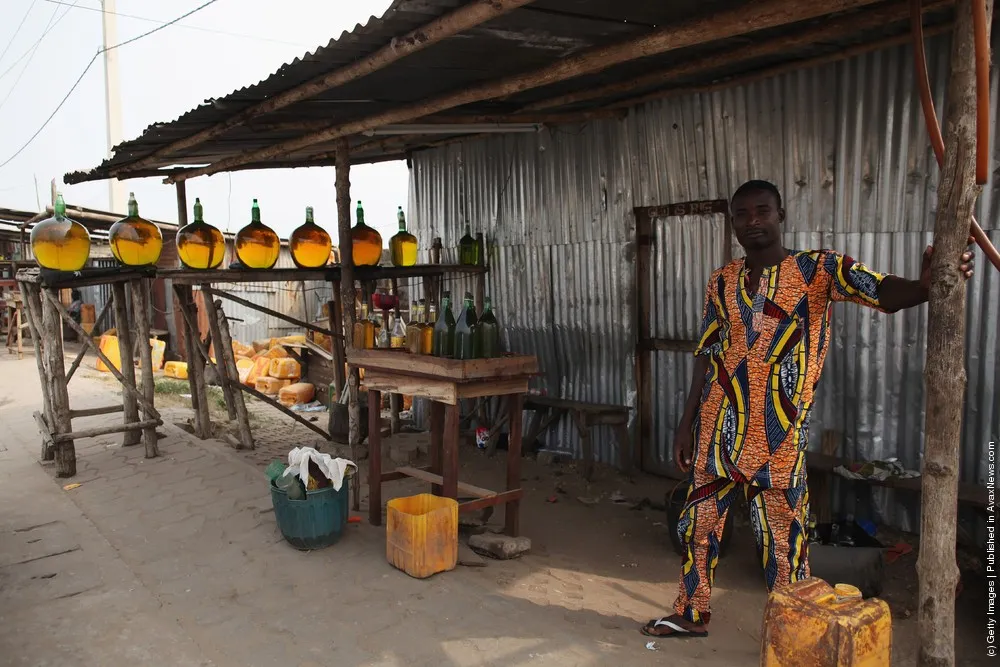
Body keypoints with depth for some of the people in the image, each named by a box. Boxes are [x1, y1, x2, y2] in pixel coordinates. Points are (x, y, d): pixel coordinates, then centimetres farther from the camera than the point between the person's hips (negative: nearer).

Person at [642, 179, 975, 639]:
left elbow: (885, 293, -21)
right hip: (716, 433, 5)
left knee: (782, 545, 4)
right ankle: (691, 614, 36)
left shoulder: (820, 269, -5)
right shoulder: (721, 281, 6)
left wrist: (925, 286, -43)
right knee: (697, 526, 16)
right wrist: (687, 423, 8)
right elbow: (706, 356, 9)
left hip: (777, 441, -4)